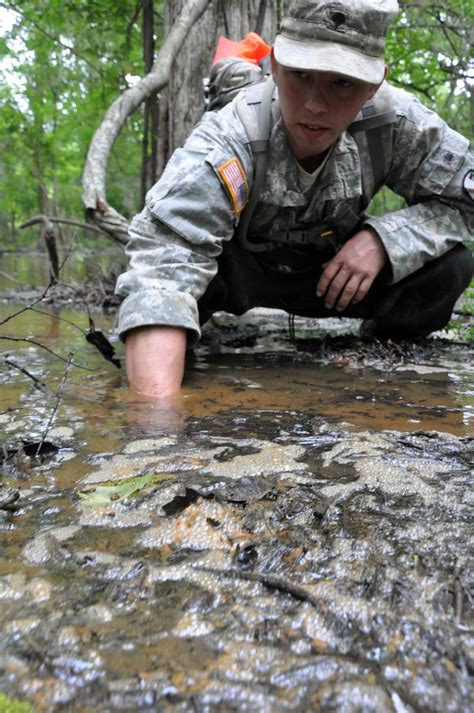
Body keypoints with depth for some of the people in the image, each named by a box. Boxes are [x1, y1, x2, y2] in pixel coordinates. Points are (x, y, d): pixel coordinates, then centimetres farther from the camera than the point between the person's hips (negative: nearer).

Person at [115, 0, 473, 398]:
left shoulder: (395, 123, -24)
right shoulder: (228, 142, -34)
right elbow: (163, 263, -46)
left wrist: (382, 239, -30)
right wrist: (159, 407, -59)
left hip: (331, 271, 3)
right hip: (236, 272, -2)